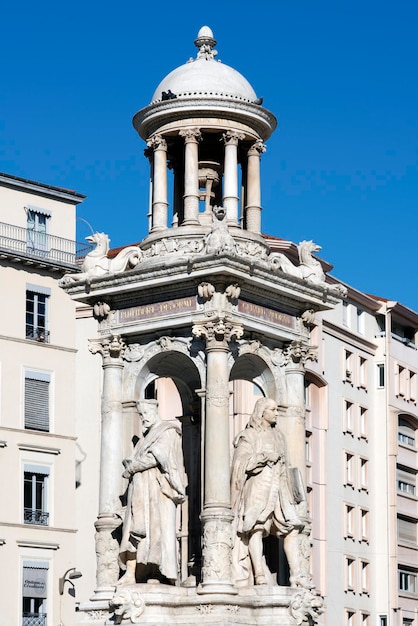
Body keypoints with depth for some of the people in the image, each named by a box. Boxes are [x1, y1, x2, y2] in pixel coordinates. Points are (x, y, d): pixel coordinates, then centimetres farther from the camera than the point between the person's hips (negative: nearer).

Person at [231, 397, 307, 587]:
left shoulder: (277, 435, 22)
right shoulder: (248, 436, 4)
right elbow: (241, 463, -8)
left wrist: (290, 491, 20)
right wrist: (265, 457, -12)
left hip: (278, 489, 5)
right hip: (257, 488, -5)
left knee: (292, 529, -9)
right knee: (256, 528, -20)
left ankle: (296, 576, -13)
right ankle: (260, 577, -25)